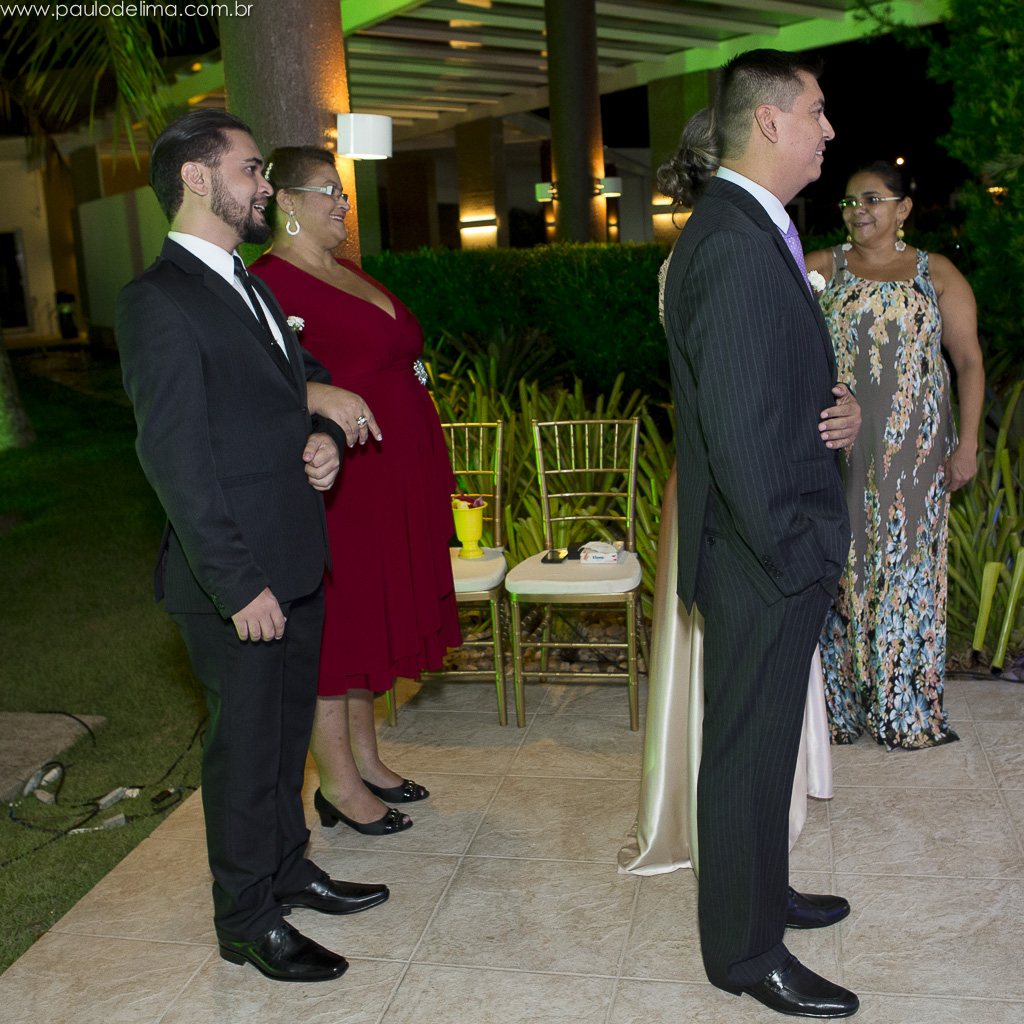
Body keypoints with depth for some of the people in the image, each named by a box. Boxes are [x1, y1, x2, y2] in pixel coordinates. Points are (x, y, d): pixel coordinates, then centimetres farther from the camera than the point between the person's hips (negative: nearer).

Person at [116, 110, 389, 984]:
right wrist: (239, 584, -20)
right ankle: (248, 921, 24)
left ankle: (288, 869, 40)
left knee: (287, 728, 21)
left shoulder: (249, 287, 13)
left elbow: (306, 376, 25)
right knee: (245, 745, 6)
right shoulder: (159, 301, -16)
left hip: (296, 562, 8)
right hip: (235, 580, -8)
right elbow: (174, 459, -20)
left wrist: (322, 438, 1)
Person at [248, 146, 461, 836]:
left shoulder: (348, 273, 15)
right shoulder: (273, 280, -14)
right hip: (337, 476, -9)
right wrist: (320, 396, -46)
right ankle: (338, 784, 13)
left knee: (376, 615, 16)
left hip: (393, 476, 9)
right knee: (337, 620, 0)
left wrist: (428, 478, 22)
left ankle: (366, 758, 29)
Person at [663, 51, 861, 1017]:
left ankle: (759, 891, 42)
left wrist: (835, 405, -1)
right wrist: (794, 554, -20)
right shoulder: (732, 246, -22)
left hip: (782, 549, 10)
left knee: (762, 737, 23)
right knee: (749, 748, 5)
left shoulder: (754, 230, 12)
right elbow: (738, 427, -26)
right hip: (765, 557, -10)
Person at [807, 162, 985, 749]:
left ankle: (905, 709, 17)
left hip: (913, 453, 0)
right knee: (839, 567, 4)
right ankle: (841, 703, 16)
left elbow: (970, 361, 3)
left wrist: (968, 444, -4)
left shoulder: (938, 274, 5)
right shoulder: (824, 268, 6)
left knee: (908, 566, 5)